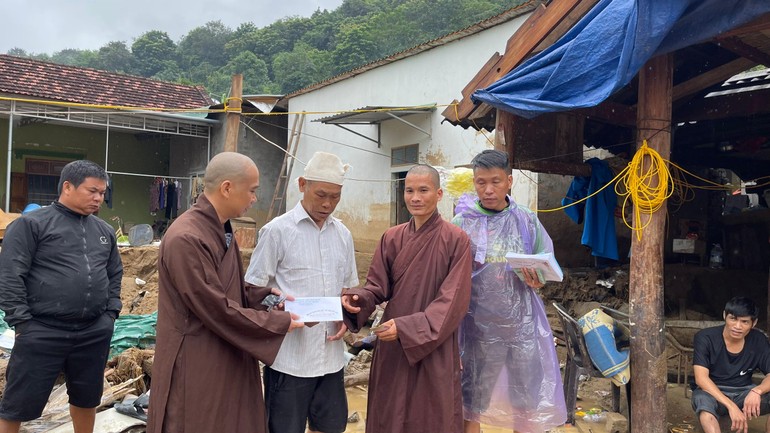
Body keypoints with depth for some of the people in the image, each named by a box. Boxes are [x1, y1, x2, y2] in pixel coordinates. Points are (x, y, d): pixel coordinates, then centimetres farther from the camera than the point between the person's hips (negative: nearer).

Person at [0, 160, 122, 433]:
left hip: (95, 334, 5)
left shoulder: (104, 231, 12)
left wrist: (111, 313, 11)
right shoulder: (31, 224, -5)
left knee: (87, 400, 17)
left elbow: (115, 274, 19)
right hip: (42, 333, -5)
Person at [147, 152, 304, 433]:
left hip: (229, 363, 9)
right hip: (197, 369, -9)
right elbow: (217, 310, -23)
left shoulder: (222, 230, 8)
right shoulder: (186, 239, -24)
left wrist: (266, 295, -1)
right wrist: (280, 323, -14)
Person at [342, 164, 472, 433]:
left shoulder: (456, 240, -9)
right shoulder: (392, 238, 3)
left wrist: (407, 328, -20)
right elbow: (377, 286, 4)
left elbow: (452, 301, -13)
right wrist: (357, 299, -18)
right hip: (391, 346, 4)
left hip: (435, 348, -3)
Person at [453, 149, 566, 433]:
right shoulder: (462, 223, -5)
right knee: (472, 401, 13)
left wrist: (537, 278, -17)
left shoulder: (527, 220, 0)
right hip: (479, 325, -1)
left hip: (523, 323, 2)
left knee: (529, 403, 13)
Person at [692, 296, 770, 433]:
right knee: (702, 399, -39)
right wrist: (731, 406, -35)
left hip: (744, 392, 4)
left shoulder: (758, 341, -3)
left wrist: (757, 391, -31)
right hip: (712, 392, -3)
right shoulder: (705, 337, -15)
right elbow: (701, 378, -23)